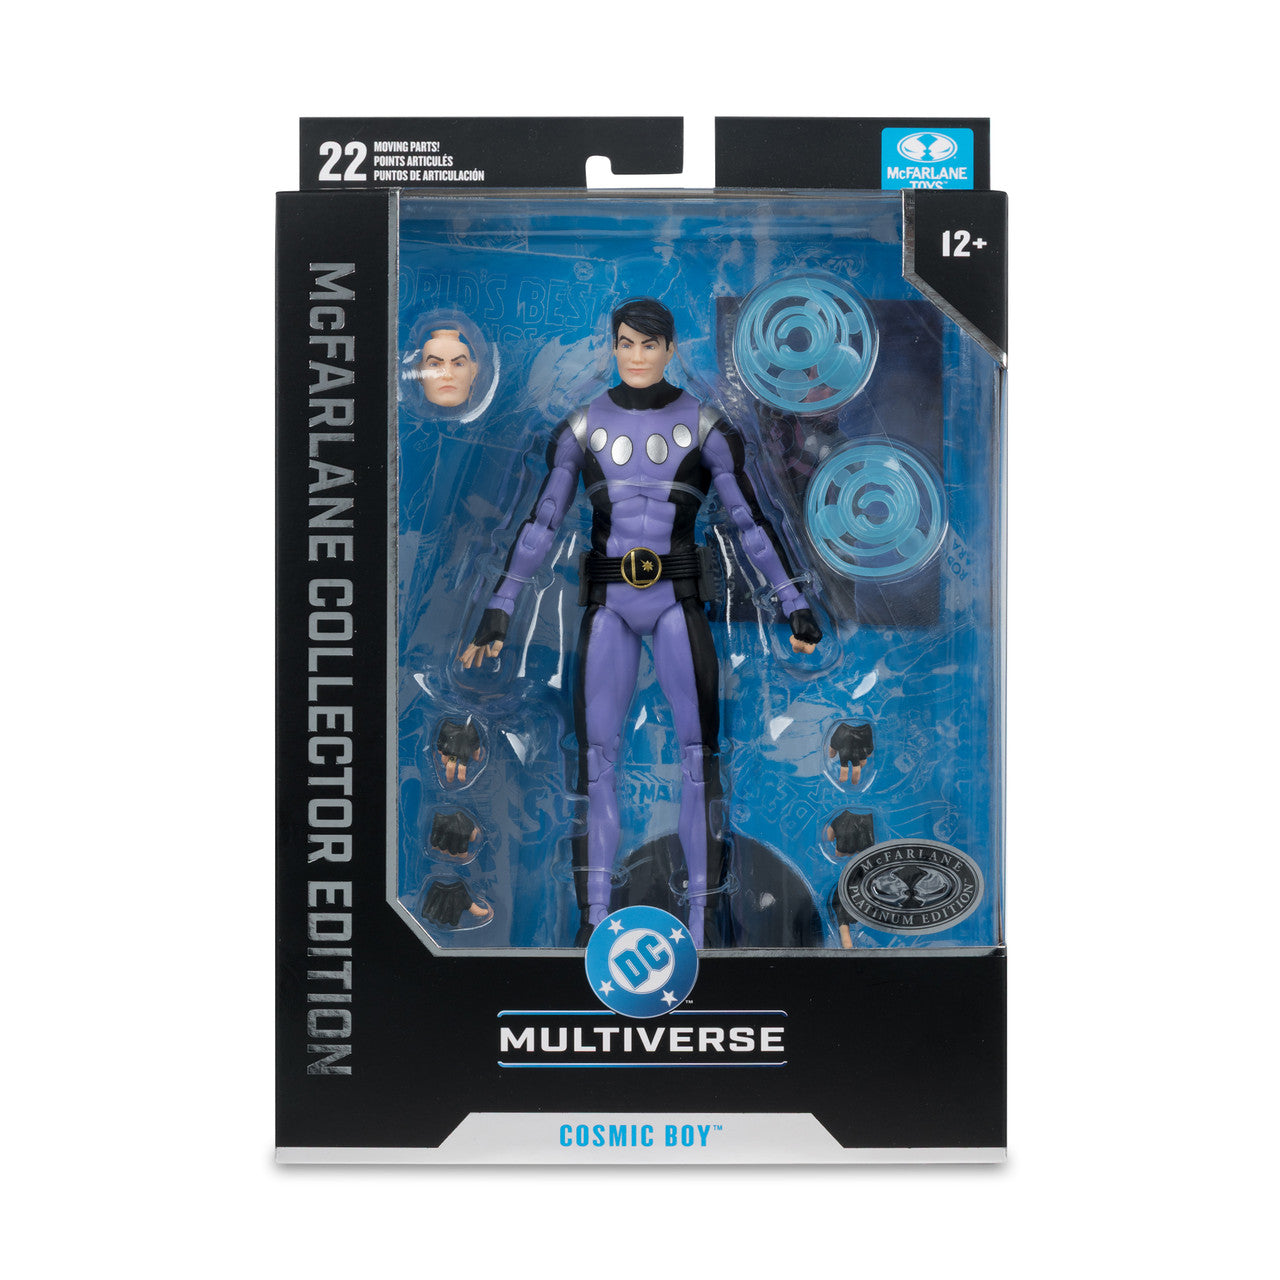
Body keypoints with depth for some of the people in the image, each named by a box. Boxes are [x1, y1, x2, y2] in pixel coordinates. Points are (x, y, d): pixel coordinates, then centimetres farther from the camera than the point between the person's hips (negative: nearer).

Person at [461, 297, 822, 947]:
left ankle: (704, 917, 6)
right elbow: (541, 522, 3)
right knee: (596, 754, 0)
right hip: (608, 603, 2)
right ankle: (594, 918, 10)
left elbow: (750, 520, -1)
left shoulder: (705, 425, 1)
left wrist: (795, 605, -6)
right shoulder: (582, 425, 5)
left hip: (677, 600, -1)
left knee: (697, 752, -5)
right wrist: (497, 609, -2)